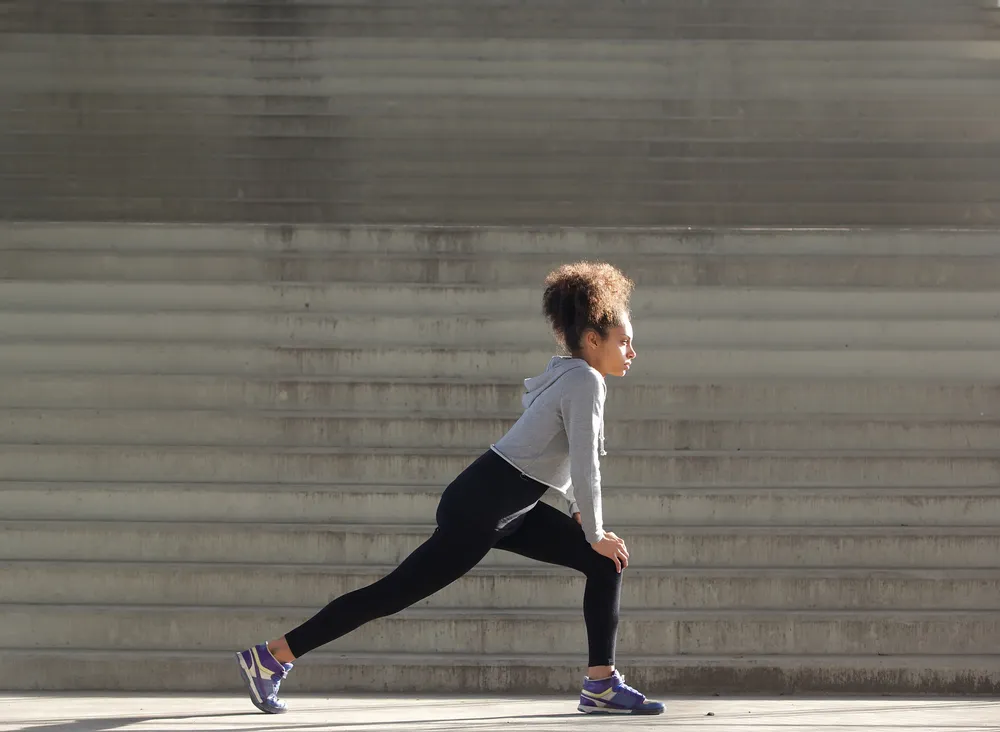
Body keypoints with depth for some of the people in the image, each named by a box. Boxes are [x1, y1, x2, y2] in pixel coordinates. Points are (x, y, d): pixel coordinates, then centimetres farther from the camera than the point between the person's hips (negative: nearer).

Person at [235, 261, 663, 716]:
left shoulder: (571, 377, 13)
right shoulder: (585, 382, -15)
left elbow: (570, 459, 25)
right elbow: (585, 465, -18)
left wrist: (579, 511, 17)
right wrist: (594, 534, -9)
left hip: (508, 507, 10)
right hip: (478, 508, -10)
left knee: (605, 562, 6)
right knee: (392, 593, -6)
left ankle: (601, 683, 5)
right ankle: (270, 657, 0)